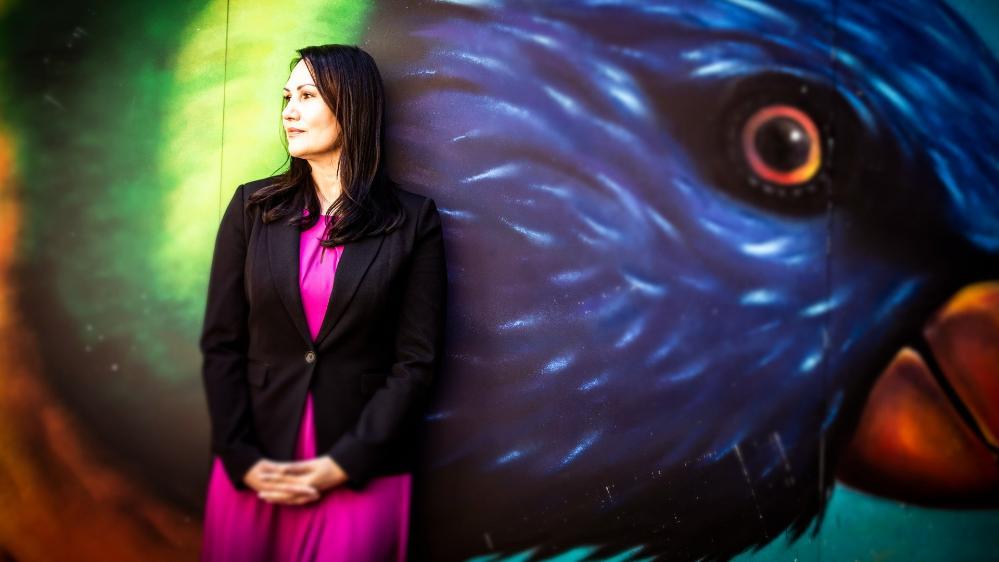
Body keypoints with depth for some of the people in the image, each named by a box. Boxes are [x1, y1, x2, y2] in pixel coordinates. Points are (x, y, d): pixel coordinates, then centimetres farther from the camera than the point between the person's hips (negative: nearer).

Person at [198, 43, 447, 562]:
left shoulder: (413, 220, -3)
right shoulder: (253, 206, 3)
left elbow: (416, 361, -6)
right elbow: (221, 343, 1)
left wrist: (342, 464, -11)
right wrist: (243, 459, -8)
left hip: (360, 474, -2)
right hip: (253, 470, 2)